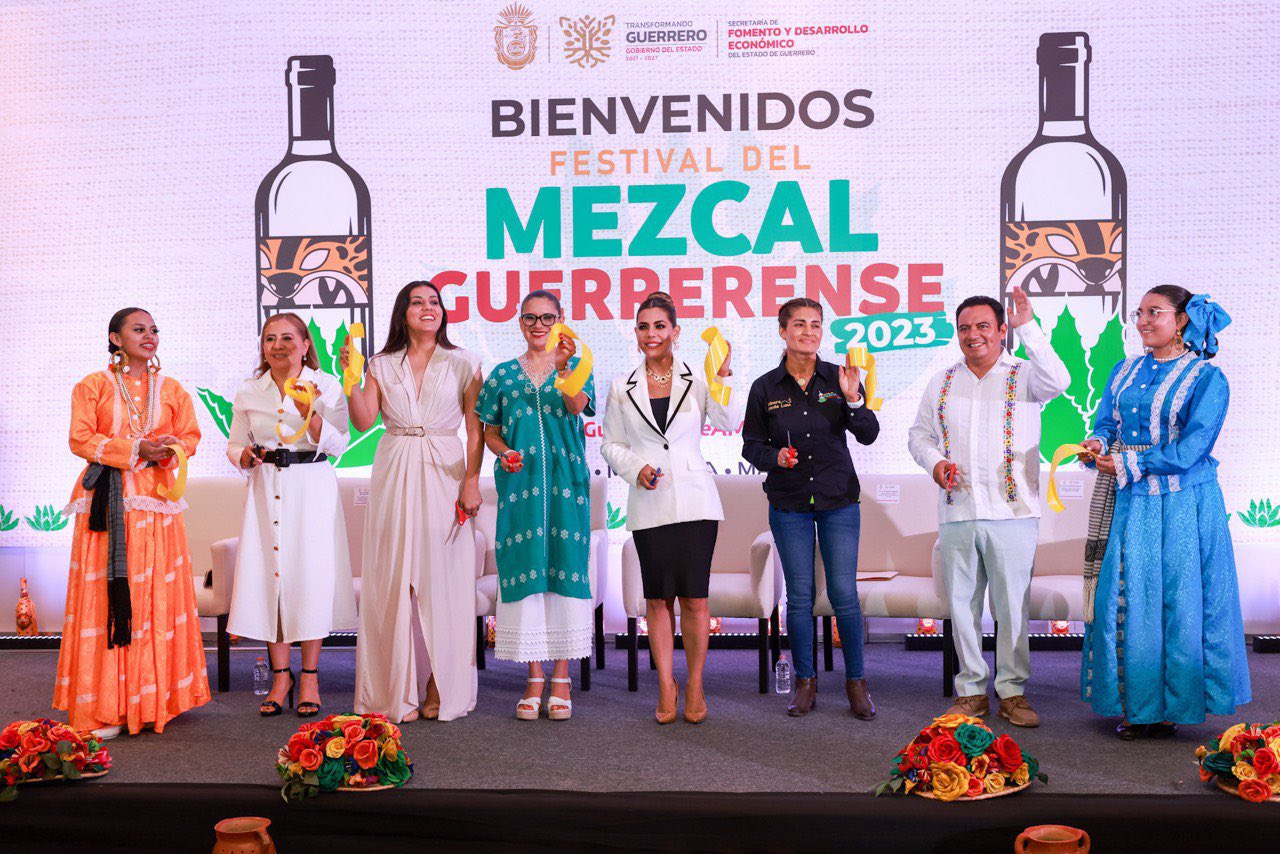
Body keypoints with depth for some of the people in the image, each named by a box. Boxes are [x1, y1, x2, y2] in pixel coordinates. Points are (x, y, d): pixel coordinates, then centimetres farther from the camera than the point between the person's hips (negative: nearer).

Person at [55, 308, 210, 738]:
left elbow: (190, 437, 13)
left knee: (157, 595, -1)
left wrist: (168, 451, -10)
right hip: (106, 502, -3)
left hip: (156, 499, 3)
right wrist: (134, 450, -12)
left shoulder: (172, 390, 14)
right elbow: (81, 439, -2)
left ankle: (154, 699, 7)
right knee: (106, 595, -6)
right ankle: (104, 707, -3)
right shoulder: (92, 386, 5)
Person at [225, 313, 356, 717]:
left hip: (312, 490, -2)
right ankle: (280, 675, 12)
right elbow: (235, 445, 15)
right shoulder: (248, 392, 9)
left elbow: (337, 444, -6)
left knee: (312, 576, -4)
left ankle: (309, 676, 8)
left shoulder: (326, 386, 1)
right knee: (269, 575, -1)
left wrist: (308, 412, -20)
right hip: (266, 490, 3)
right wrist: (247, 456, -7)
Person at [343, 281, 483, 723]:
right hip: (395, 476, 2)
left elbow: (475, 428, 1)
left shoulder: (462, 363, 6)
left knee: (441, 578, -2)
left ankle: (441, 687, 5)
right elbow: (363, 421, -1)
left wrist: (472, 481, -8)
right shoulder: (382, 365, 11)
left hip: (444, 475, -1)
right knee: (394, 579, 0)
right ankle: (398, 691, 6)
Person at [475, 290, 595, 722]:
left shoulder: (575, 366, 9)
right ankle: (534, 679, 7)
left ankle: (561, 679, 3)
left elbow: (577, 406, -12)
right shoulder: (502, 374, 13)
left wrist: (562, 367, -28)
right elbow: (489, 430, 15)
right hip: (519, 480, 1)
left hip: (565, 480, -1)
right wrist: (504, 452, -6)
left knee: (565, 565, -4)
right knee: (525, 568, -1)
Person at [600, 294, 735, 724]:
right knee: (657, 598, 4)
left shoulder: (697, 380, 4)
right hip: (648, 504, 1)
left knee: (694, 597, -2)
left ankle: (695, 685, 12)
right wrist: (636, 469, -5)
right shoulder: (622, 387, 9)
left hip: (695, 500, -1)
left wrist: (723, 376, -17)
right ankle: (666, 685, 15)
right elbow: (611, 444, 12)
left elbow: (727, 422, -10)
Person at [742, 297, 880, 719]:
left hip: (839, 500, 0)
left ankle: (856, 681, 11)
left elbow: (868, 435, -6)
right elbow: (751, 444, 6)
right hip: (789, 504, 0)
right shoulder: (765, 388, 0)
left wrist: (853, 400, -22)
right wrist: (774, 457, -14)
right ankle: (805, 681, 17)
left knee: (844, 593, -2)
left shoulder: (838, 379, 0)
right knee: (799, 596, 4)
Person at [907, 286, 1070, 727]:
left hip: (1011, 512, -3)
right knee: (962, 603, 7)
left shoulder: (1024, 375, 3)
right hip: (956, 512, 3)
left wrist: (1028, 328, -21)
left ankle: (1012, 690, 13)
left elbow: (1058, 382, -19)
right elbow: (919, 434, 20)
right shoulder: (942, 383, 15)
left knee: (1013, 604, 1)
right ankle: (971, 690, 18)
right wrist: (934, 461, -1)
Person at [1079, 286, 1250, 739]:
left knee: (1178, 602, -1)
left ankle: (1172, 706, 10)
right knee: (1124, 600, 4)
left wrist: (1127, 465, -18)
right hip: (1128, 503, 5)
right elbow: (1105, 421, 10)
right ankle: (1133, 704, 14)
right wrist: (1098, 444, -13)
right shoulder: (1125, 371, 14)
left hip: (1182, 505, -5)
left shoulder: (1206, 379, -5)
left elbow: (1192, 447, -14)